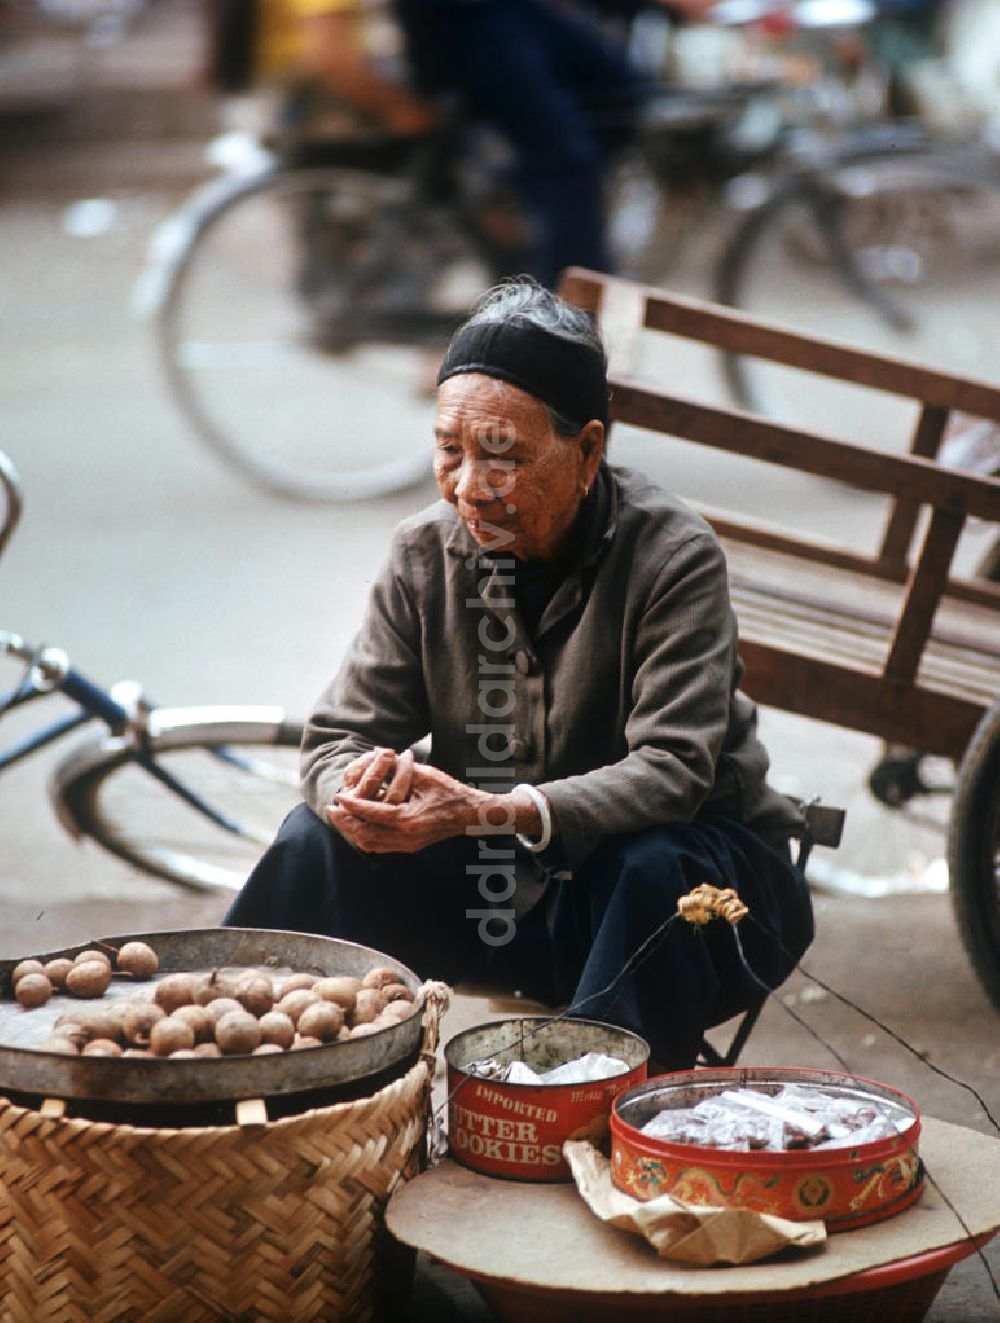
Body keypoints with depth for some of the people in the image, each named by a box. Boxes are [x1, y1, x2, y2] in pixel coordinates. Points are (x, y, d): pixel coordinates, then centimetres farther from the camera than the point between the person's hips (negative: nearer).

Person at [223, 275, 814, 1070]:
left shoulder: (673, 557, -18)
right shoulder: (427, 555, -4)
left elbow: (670, 773, -27)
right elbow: (338, 738, -4)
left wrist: (493, 812, -42)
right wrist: (356, 789, -30)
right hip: (497, 887, 4)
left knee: (649, 871, -37)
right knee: (322, 840, -16)